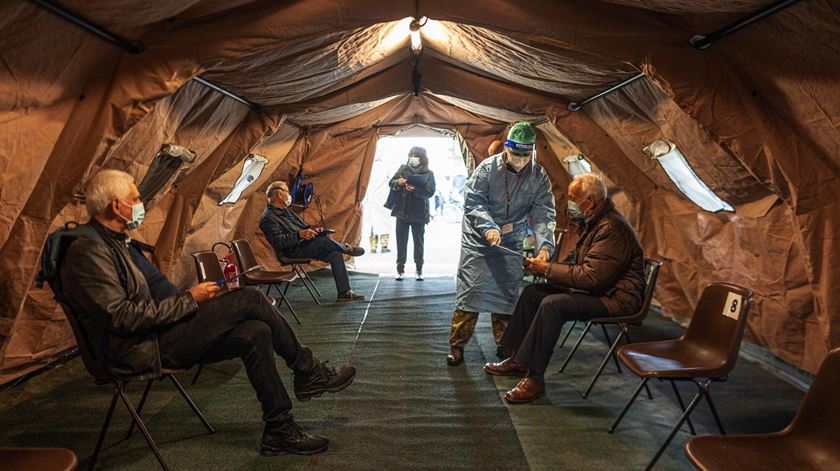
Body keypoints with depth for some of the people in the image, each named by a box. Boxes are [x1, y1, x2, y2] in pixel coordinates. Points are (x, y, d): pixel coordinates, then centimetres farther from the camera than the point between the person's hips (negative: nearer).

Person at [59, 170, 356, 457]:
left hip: (161, 334, 10)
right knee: (249, 299, -18)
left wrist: (188, 300, 8)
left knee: (255, 333, -11)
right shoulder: (87, 251, -14)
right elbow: (122, 316, -23)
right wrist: (189, 300, -17)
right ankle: (309, 372, -2)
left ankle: (280, 432, 0)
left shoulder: (115, 242, 18)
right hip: (141, 351, -9)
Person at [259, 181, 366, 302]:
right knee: (323, 241, -30)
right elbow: (277, 241, -22)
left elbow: (302, 226, 27)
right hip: (293, 252, -9)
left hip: (304, 245, 9)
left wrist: (312, 230, 4)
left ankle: (344, 292, -7)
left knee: (335, 254, -10)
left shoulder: (286, 211, 20)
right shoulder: (268, 218, -10)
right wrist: (299, 235, -30)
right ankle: (348, 249, -1)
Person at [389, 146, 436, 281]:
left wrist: (415, 190, -24)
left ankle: (419, 269, 19)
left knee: (418, 242, 7)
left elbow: (430, 191, -9)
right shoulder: (403, 169, 6)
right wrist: (398, 183, -18)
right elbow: (391, 182, 5)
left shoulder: (428, 173, 0)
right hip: (402, 211, 2)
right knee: (401, 241, 5)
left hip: (419, 213, -1)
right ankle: (400, 269, 14)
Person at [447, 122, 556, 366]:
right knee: (470, 289, -6)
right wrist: (489, 228, -27)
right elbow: (472, 202, -13)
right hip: (478, 238, -3)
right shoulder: (488, 168, -15)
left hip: (511, 242, 3)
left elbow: (543, 213, -10)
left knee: (507, 292, 6)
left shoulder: (539, 177, -6)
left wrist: (544, 244, -24)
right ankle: (457, 345, 4)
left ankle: (504, 344, 22)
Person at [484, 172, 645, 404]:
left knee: (552, 304, -30)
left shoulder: (612, 228, -23)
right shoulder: (594, 221, 10)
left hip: (615, 298, -11)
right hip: (597, 288, 11)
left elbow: (591, 276, -27)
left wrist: (548, 269, -18)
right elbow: (581, 266, 17)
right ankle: (518, 361, 12)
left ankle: (535, 379, -20)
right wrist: (546, 267, 2)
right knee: (532, 292, 4)